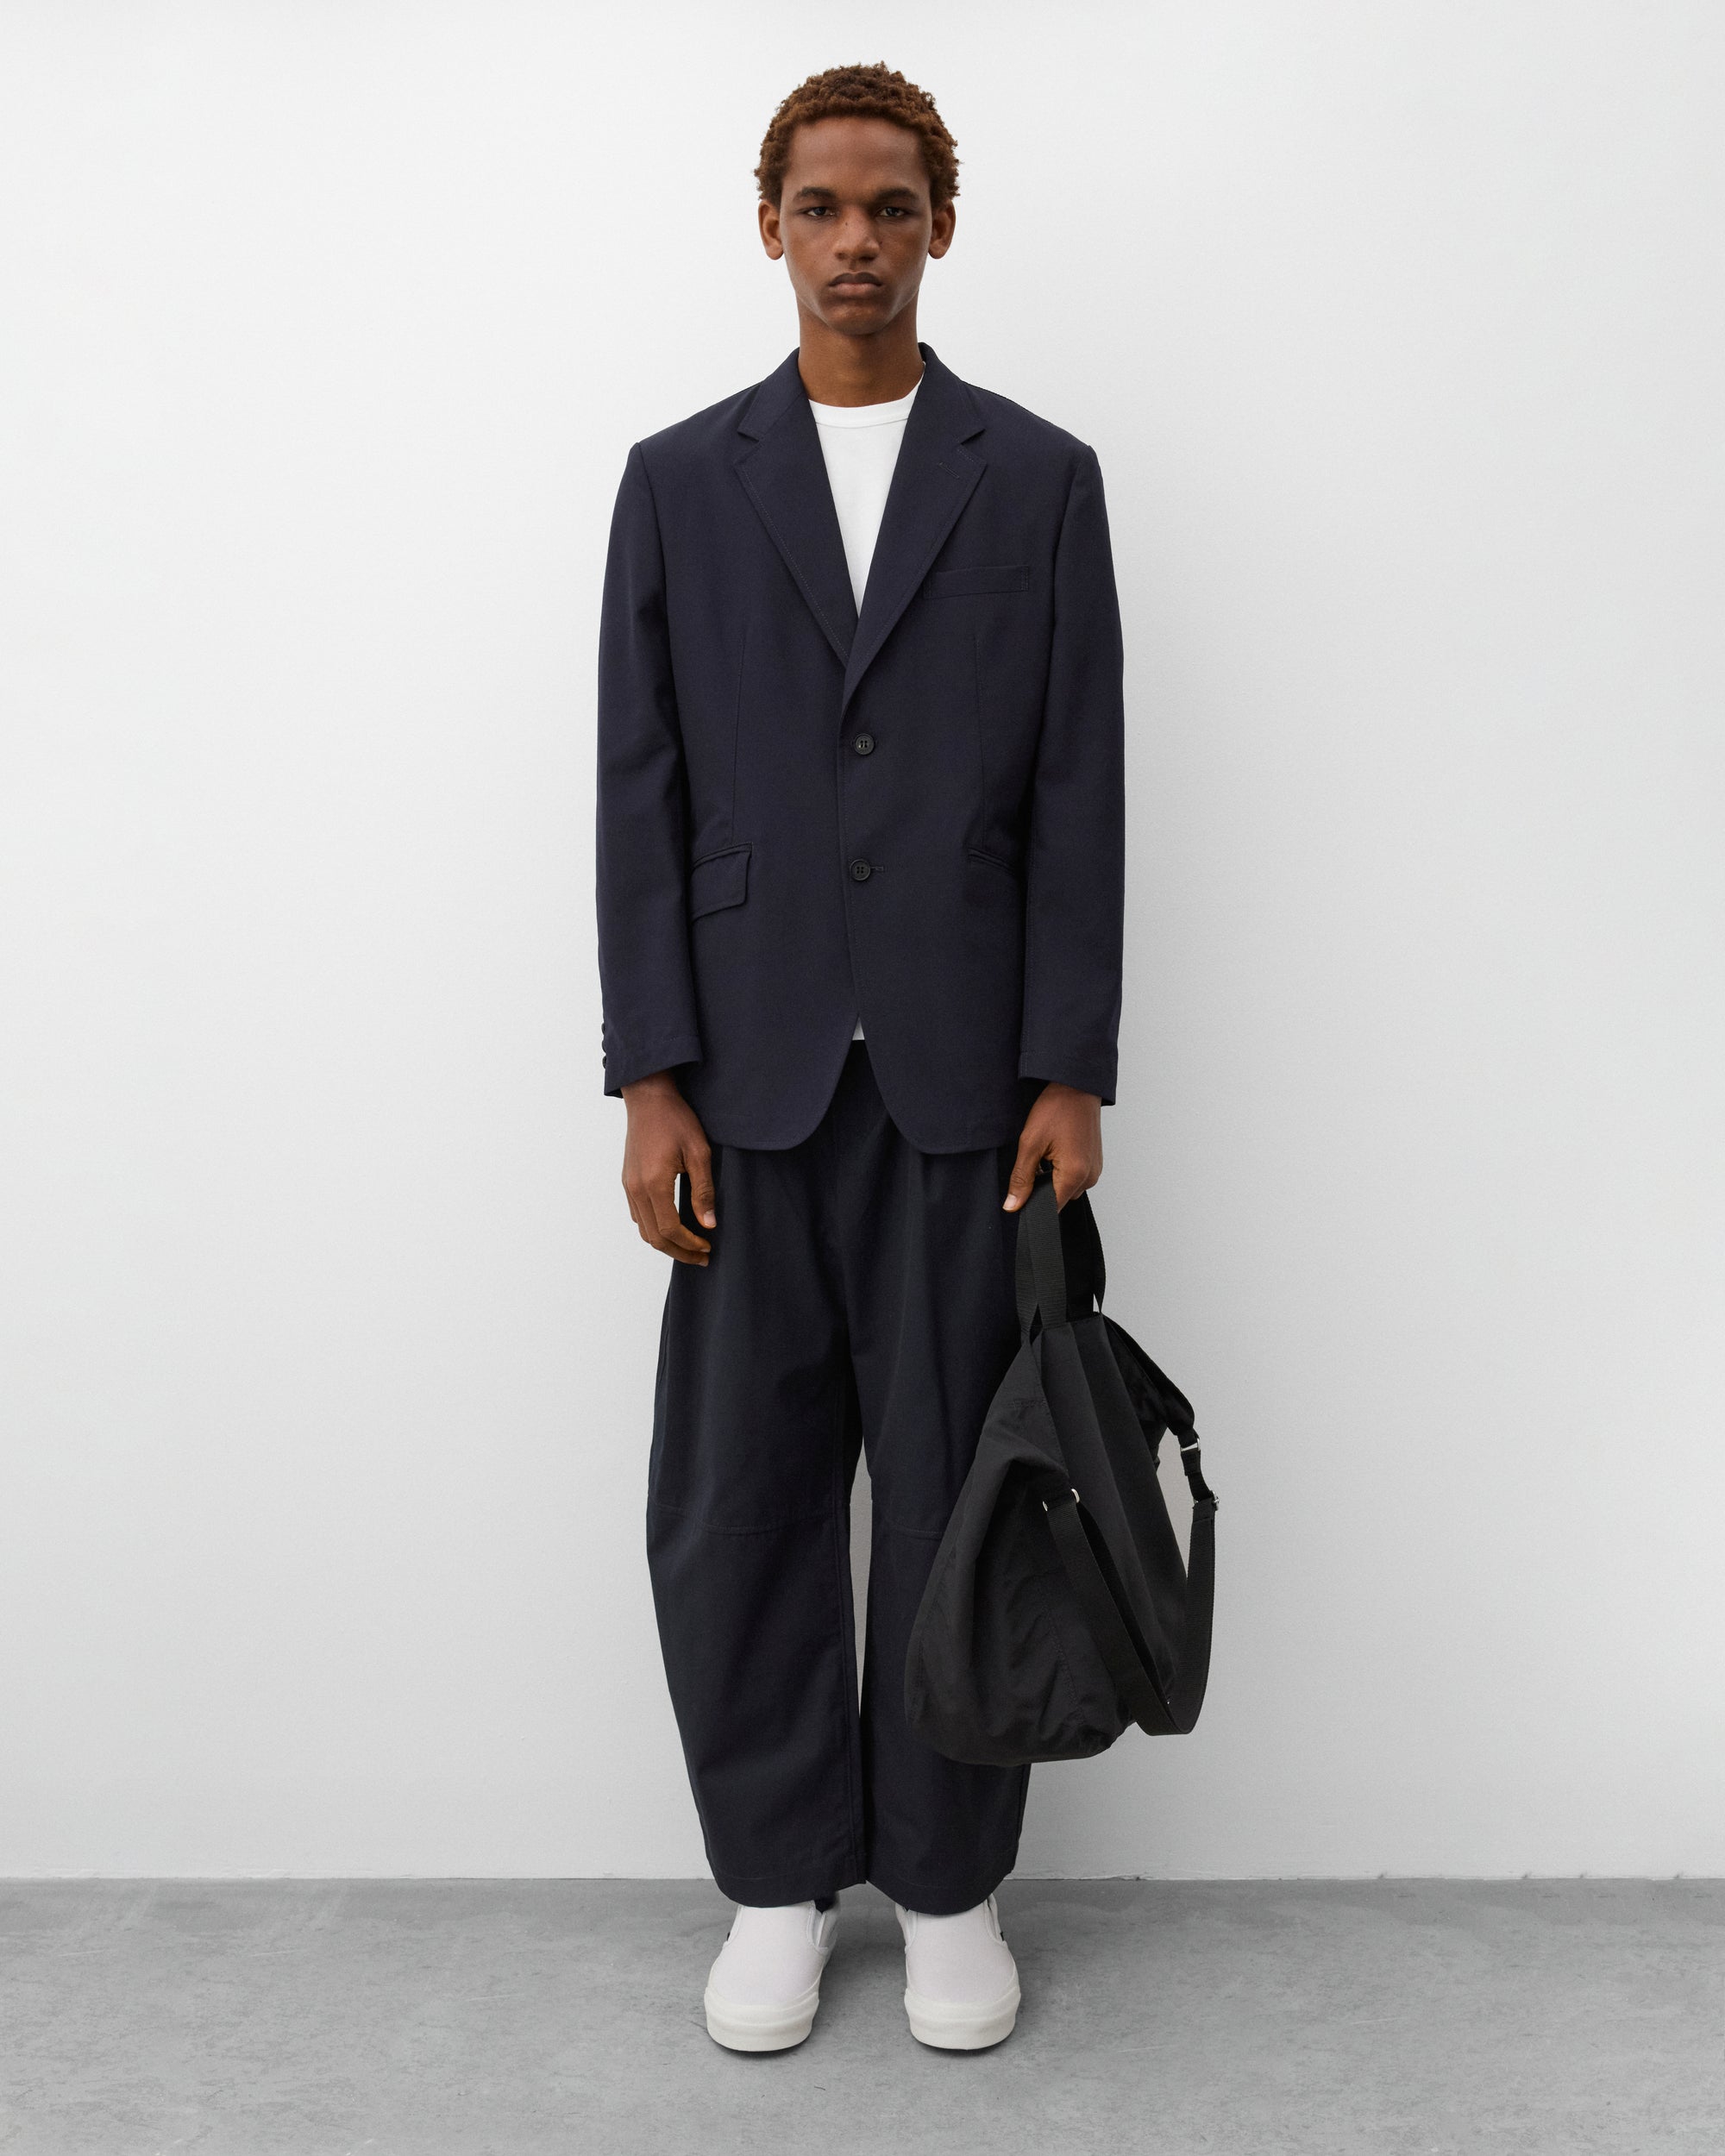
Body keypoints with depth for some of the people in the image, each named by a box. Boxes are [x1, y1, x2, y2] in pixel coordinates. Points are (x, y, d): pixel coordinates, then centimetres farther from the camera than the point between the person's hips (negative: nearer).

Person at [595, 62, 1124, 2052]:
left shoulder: (1040, 480, 7)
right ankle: (780, 1881, 24)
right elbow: (641, 795, 3)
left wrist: (1071, 1074, -5)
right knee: (736, 1502, 6)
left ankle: (948, 1882, 24)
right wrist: (650, 1081, -4)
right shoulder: (679, 480, 9)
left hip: (965, 1082, -1)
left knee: (956, 1492, 6)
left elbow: (1079, 795, 2)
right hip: (753, 1081, 1)